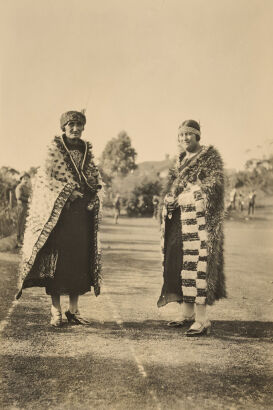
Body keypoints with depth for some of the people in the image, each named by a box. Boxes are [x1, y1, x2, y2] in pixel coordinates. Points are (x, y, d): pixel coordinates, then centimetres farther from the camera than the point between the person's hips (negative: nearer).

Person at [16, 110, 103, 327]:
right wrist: (68, 193, -14)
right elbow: (46, 177, -7)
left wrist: (93, 199, -2)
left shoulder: (87, 151, 14)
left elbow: (97, 180, 15)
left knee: (79, 257, 3)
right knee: (56, 256, -5)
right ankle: (56, 311, 4)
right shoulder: (54, 149, 2)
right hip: (58, 211, -4)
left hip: (82, 212, 4)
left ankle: (74, 310, 13)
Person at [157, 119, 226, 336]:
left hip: (198, 219, -7)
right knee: (178, 263, 5)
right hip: (178, 220, 8)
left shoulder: (210, 157, -1)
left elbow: (215, 185, -11)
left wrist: (189, 196, -14)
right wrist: (171, 201, 5)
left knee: (197, 263, -11)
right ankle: (187, 313, 15)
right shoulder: (182, 159, 20)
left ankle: (201, 319, -7)